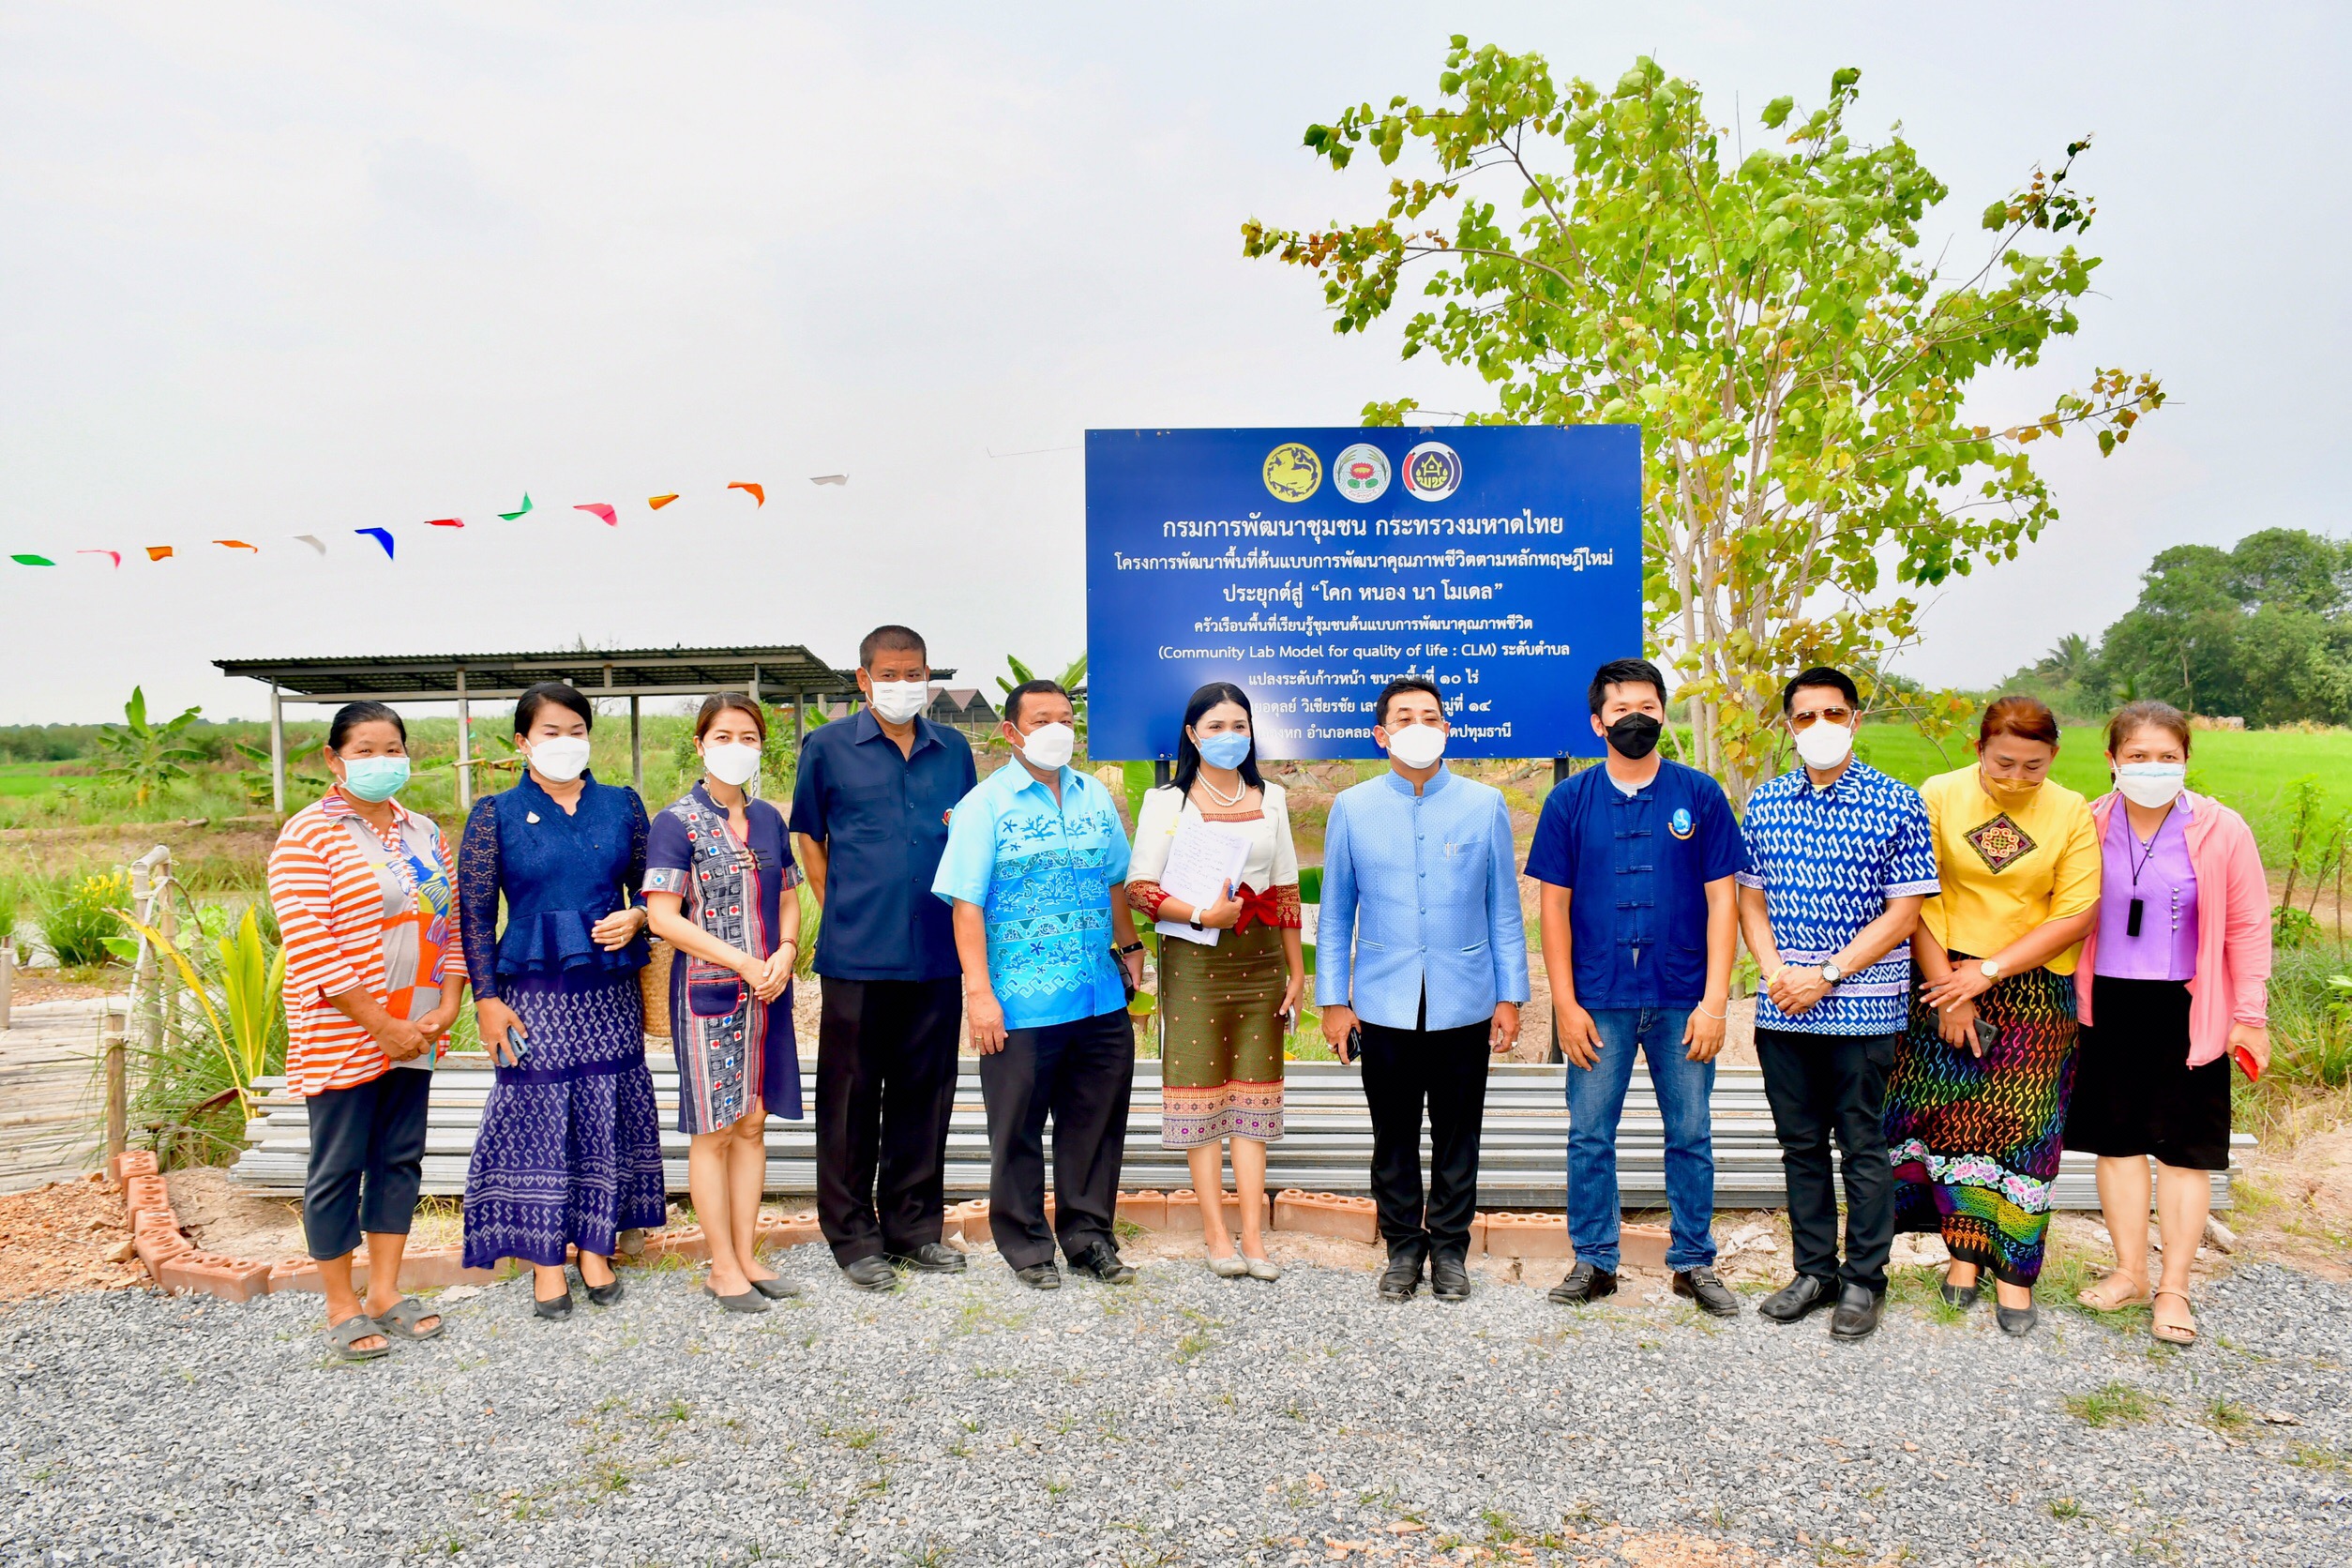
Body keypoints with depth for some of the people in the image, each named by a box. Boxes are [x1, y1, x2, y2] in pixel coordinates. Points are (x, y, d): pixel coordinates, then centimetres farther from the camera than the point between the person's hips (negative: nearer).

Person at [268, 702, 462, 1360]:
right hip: (342, 1035, -6)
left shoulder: (424, 833, 10)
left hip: (413, 1033, 6)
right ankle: (342, 1308, 17)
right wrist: (382, 1027, -17)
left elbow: (452, 922, 12)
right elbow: (310, 946, -17)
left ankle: (385, 1294, 24)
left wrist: (447, 1006, -3)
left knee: (399, 1158, 12)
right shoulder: (310, 835, -10)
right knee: (338, 1169, 4)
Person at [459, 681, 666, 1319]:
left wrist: (635, 916, -9)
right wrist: (487, 998, -7)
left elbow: (649, 885, 14)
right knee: (538, 1118, 1)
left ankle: (595, 1249, 21)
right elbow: (475, 913, -1)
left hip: (609, 989, 2)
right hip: (535, 990, -2)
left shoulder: (622, 805, 8)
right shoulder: (496, 814, 1)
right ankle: (546, 1260, 15)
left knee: (606, 1117, 6)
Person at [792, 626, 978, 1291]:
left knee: (925, 1092, 11)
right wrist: (839, 911, 5)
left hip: (937, 951, 3)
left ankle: (914, 1225, 25)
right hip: (857, 955, -3)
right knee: (852, 1096, 4)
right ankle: (853, 1235, 17)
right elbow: (809, 837, 9)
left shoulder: (954, 750, 11)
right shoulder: (827, 747, 2)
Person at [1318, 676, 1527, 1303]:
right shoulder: (1351, 809, 3)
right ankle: (1403, 1247, 25)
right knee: (1394, 1137, 9)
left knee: (1457, 1137, 9)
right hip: (1383, 1007, 0)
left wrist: (1510, 996, 3)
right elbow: (1336, 913, 7)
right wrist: (1332, 1000, 3)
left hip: (1465, 1005, 0)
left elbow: (1504, 909, 6)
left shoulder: (1485, 805, 2)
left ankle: (1450, 1249, 25)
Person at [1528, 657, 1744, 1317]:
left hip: (1683, 1001, 0)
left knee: (1691, 1136, 8)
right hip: (1599, 1001, 0)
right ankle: (1593, 1261, 19)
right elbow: (1554, 904, 2)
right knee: (1589, 1136, 5)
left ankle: (1693, 1262, 23)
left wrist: (1714, 1000, -6)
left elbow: (1721, 900, 1)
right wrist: (1565, 1003, -4)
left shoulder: (1700, 795, 2)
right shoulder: (1570, 800, 3)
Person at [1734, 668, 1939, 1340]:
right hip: (1782, 1008, 4)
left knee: (1863, 1146, 6)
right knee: (1800, 1144, 13)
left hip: (1863, 1007, -4)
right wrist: (1775, 971, -7)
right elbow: (1751, 897, 9)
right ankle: (1814, 1271, 26)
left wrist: (1827, 975, -15)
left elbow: (1903, 911, -8)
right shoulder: (1764, 803, 6)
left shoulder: (1896, 803, -6)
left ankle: (1864, 1279, 21)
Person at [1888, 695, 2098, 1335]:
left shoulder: (2072, 813, -2)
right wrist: (1946, 985, -10)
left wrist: (1989, 971, -12)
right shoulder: (1939, 796, -4)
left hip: (2035, 989, 0)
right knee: (1950, 1113, 1)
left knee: (2022, 1121, 1)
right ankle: (1965, 1248, 17)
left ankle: (2013, 1270, 11)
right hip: (1947, 977, 0)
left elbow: (2075, 915, -6)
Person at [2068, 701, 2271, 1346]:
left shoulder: (2222, 831, -8)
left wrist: (2250, 1015, -1)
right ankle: (2130, 1270, 26)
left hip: (2186, 1009, -2)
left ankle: (2173, 1287, 17)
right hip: (2108, 1003, 2)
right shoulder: (2088, 827, -3)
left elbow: (2248, 927, -1)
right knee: (2117, 1136, 11)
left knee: (2183, 1145, 6)